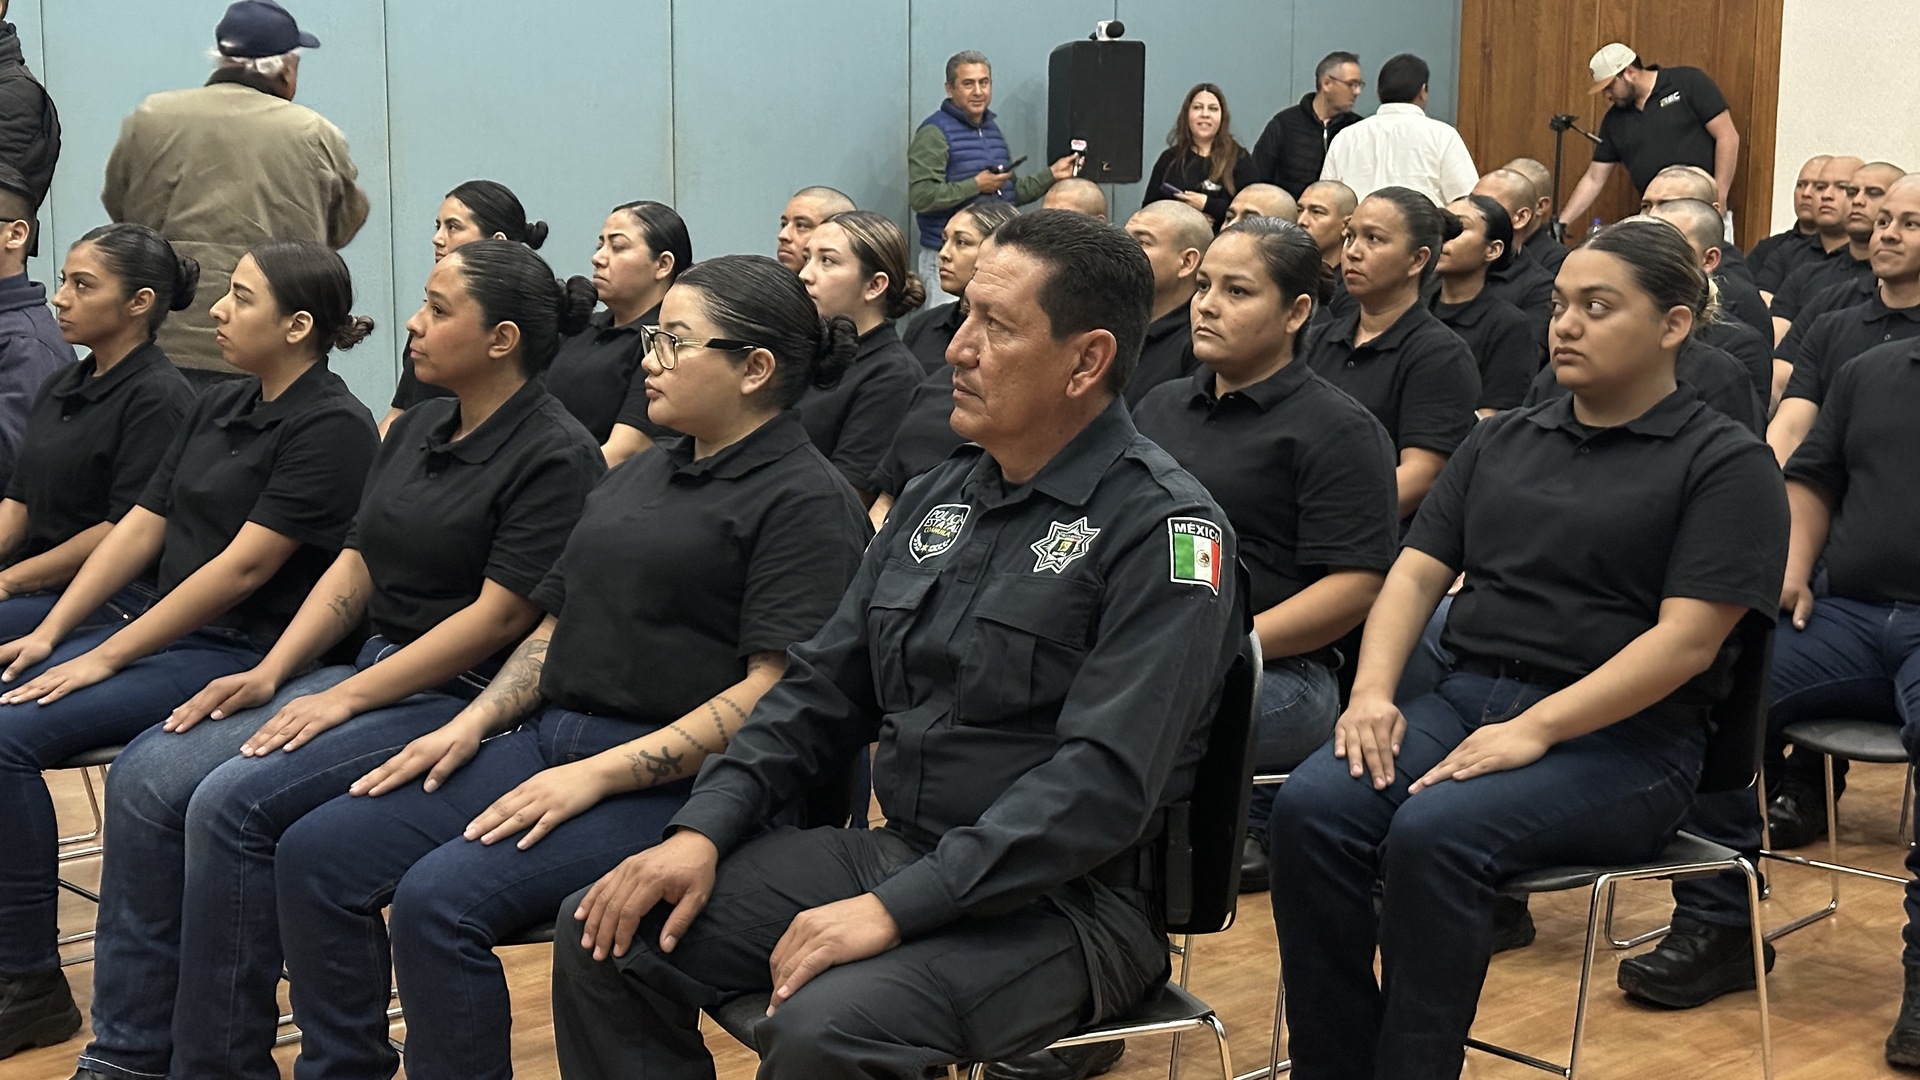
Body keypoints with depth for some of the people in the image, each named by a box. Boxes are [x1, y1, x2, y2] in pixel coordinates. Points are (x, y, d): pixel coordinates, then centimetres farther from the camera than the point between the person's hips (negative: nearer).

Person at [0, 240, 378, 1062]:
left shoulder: (331, 429, -14)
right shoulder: (217, 408, 13)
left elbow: (242, 567, -18)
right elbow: (140, 528, 13)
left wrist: (103, 659, -17)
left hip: (240, 652, -8)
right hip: (155, 624, 8)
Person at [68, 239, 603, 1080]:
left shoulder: (554, 457, -12)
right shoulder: (418, 428, 14)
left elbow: (499, 615, -17)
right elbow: (356, 566, 14)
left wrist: (346, 699, -17)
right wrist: (271, 673, 0)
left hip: (464, 697, -9)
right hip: (371, 673, 9)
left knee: (233, 803, -24)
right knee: (147, 777, -7)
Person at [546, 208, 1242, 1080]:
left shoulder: (1164, 528, -13)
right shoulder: (938, 499, 13)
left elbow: (1106, 780, -22)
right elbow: (823, 689, 16)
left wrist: (896, 907, -26)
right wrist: (702, 829, 1)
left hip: (1057, 900, -7)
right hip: (896, 848, 8)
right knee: (604, 935, -4)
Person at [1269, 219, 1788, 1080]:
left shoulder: (1725, 463, 0)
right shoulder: (1501, 442, 19)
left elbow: (1687, 640, -11)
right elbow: (1418, 573, 14)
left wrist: (1534, 731, -20)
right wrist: (1372, 692, -6)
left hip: (1621, 740, -5)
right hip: (1466, 698, 5)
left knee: (1433, 835, -33)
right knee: (1309, 809, -23)